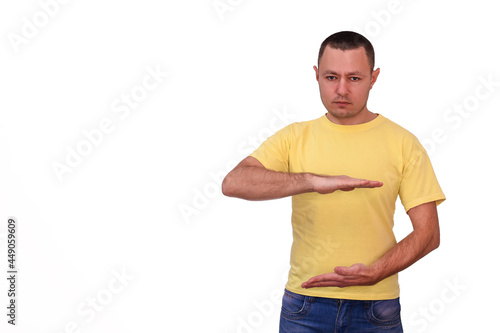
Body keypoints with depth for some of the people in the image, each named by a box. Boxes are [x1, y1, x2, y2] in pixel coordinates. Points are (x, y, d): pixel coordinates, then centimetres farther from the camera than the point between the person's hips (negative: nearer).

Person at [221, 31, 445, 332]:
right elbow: (233, 183, -15)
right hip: (304, 306, 1)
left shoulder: (403, 143, 0)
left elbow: (428, 233, -2)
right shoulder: (294, 138, 1)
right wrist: (314, 181, -27)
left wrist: (373, 273, -18)